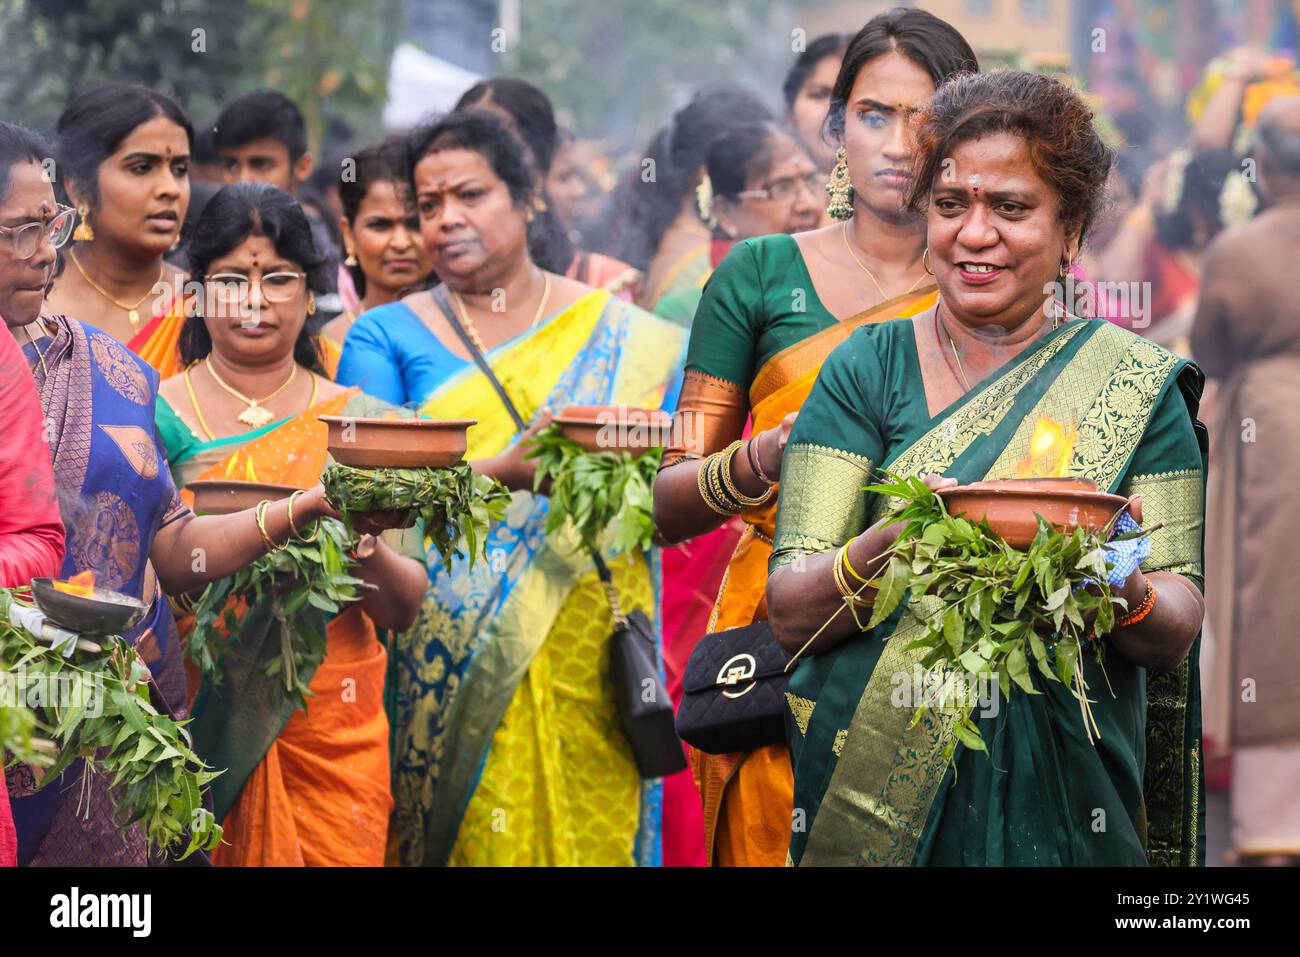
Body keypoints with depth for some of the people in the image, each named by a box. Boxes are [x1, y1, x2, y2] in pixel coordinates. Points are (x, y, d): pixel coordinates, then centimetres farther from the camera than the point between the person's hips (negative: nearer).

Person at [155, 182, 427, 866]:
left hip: (333, 732, 2)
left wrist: (366, 549, -16)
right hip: (197, 726, -1)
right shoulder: (158, 417, 2)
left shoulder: (359, 421, 6)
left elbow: (404, 612, 4)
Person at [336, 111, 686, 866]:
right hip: (447, 659, -1)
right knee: (465, 833, -5)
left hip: (588, 660, 1)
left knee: (591, 835, -4)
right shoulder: (387, 337, 8)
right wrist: (502, 470, -19)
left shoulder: (623, 336, 10)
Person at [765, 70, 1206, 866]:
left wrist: (1123, 586, -24)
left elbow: (1175, 635, -2)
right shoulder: (869, 369, 1)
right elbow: (790, 610, -6)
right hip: (868, 786, 0)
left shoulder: (1138, 384, 2)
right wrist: (887, 546, -26)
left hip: (1063, 805, 0)